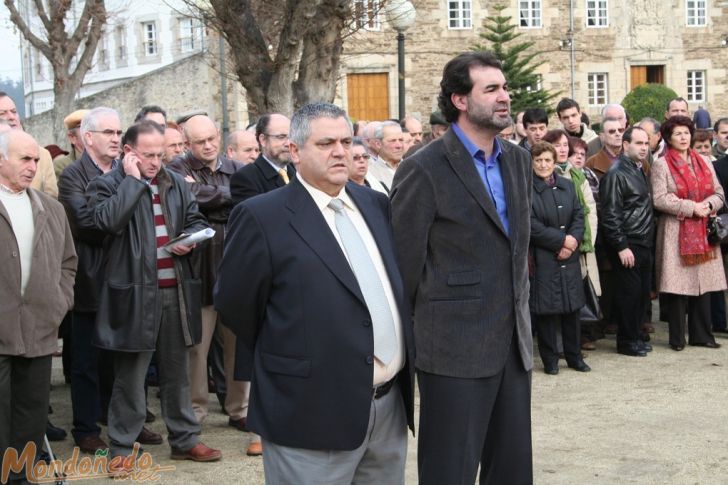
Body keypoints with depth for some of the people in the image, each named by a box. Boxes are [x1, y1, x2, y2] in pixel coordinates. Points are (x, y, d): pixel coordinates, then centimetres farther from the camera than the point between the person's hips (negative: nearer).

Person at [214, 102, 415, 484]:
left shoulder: (374, 203, 10)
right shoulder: (262, 216, -10)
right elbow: (234, 304, -5)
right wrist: (285, 359, 5)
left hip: (391, 406, 6)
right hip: (313, 414, -6)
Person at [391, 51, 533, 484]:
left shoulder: (519, 160, 11)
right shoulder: (424, 169, -11)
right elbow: (407, 263, -7)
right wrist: (429, 325, -1)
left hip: (514, 343, 7)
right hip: (455, 349, -7)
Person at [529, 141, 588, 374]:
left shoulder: (567, 186, 11)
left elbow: (579, 216, 8)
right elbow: (532, 226, -13)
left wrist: (572, 242, -9)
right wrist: (563, 239, -12)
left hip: (569, 258, 5)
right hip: (542, 258, -5)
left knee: (572, 307, 9)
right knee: (546, 309, 0)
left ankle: (574, 356, 20)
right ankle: (550, 360, 12)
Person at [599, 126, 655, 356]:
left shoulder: (639, 171, 16)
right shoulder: (617, 173, -12)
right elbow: (610, 214, -16)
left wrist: (649, 242, 15)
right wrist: (621, 246, -18)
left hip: (644, 244, 8)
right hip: (627, 245, -8)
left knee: (643, 292, 11)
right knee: (630, 293, -3)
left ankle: (636, 336, 22)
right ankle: (626, 341, 9)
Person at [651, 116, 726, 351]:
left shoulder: (704, 163, 15)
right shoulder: (662, 164, -2)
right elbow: (659, 199, -12)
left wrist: (708, 204, -9)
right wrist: (692, 207, -14)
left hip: (703, 232, 5)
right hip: (676, 233, -5)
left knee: (703, 284, 5)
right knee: (678, 286, -4)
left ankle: (701, 334, 15)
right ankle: (677, 338, 5)